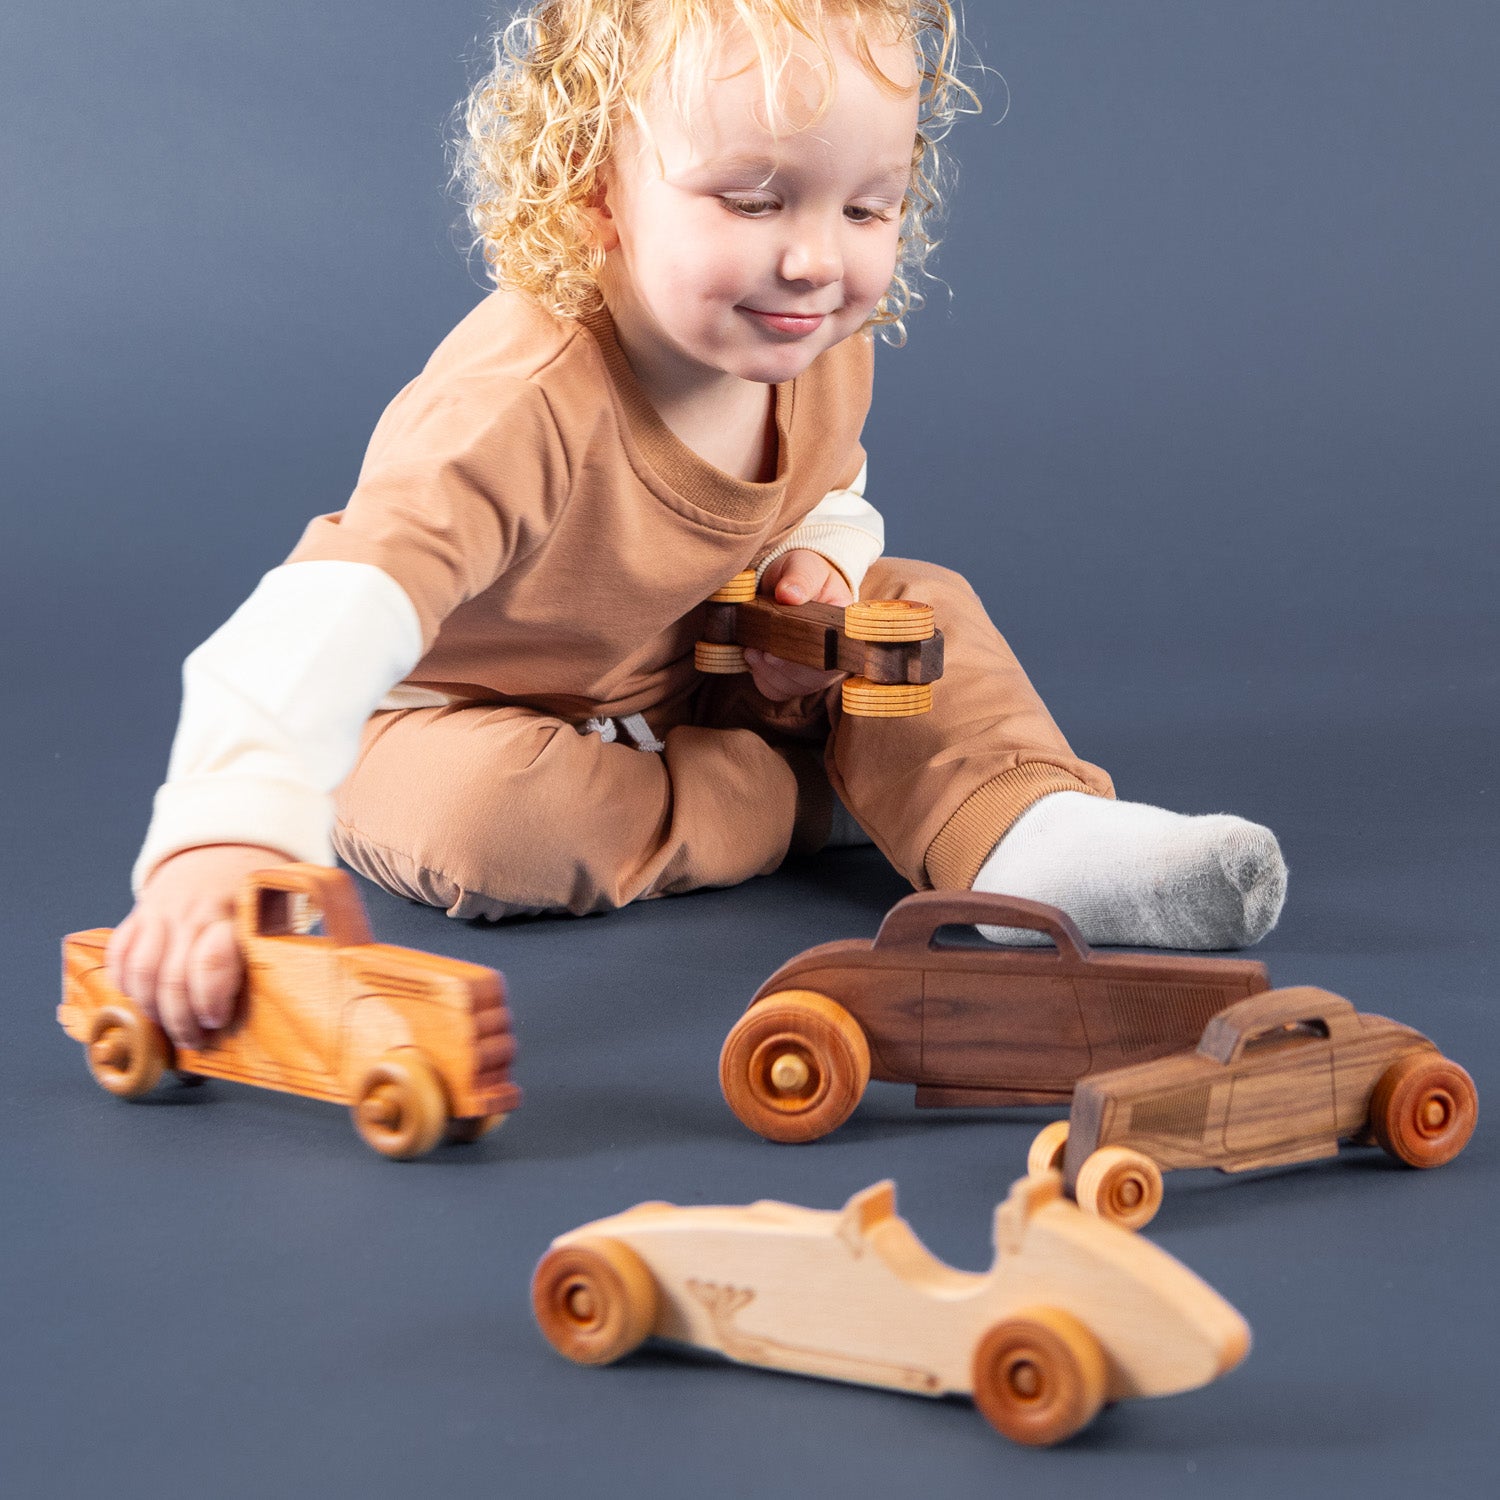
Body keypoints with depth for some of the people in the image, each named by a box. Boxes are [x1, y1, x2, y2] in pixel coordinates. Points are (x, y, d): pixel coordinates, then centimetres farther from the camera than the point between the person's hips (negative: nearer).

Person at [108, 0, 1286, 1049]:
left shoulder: (823, 352, -15)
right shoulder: (524, 400, -42)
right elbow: (335, 608, -55)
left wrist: (819, 560, -16)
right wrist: (226, 841, -72)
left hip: (696, 693, 6)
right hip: (459, 717, -6)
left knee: (922, 610, -7)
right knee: (482, 816, -37)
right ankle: (822, 799, -15)